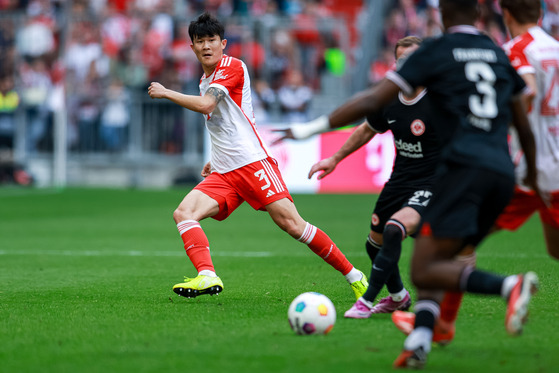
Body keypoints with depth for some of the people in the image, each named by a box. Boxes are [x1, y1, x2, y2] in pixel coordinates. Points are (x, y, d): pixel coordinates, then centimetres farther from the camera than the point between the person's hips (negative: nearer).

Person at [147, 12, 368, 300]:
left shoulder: (232, 66, -5)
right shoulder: (205, 81, 21)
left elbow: (205, 105, -18)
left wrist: (165, 93, -8)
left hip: (252, 162, -8)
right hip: (224, 174, 8)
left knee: (290, 223, -14)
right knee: (183, 213, -15)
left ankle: (352, 275, -4)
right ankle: (207, 276, -31)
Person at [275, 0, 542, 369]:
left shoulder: (436, 50, 6)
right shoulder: (499, 54, 21)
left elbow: (372, 101, 0)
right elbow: (524, 126, 27)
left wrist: (312, 127, 4)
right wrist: (533, 176, 42)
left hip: (465, 165, -6)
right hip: (502, 173, 6)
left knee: (424, 272, -11)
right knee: (436, 264, 14)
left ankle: (511, 285, -32)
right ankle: (419, 341, -9)